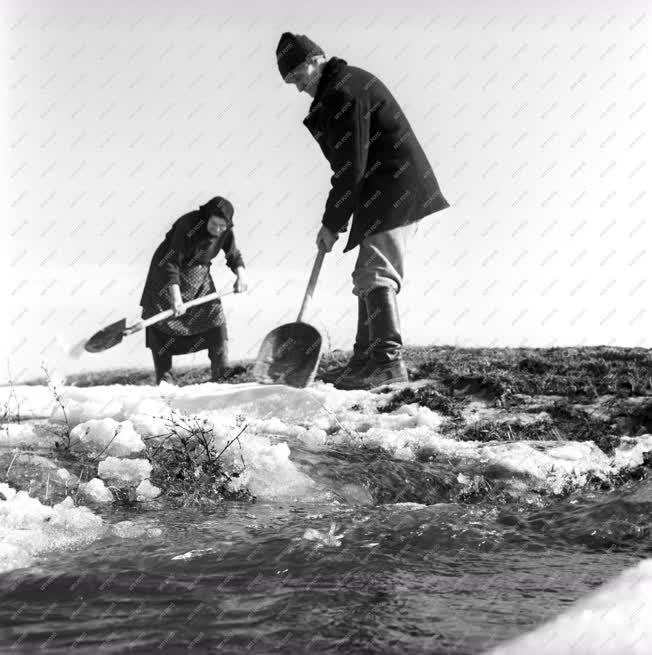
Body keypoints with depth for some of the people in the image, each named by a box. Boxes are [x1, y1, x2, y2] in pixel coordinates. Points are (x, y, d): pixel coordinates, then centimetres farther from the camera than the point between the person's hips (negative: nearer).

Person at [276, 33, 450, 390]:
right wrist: (337, 216, 13)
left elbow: (350, 167, -18)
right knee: (369, 276, 12)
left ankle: (389, 360, -17)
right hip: (392, 194, 11)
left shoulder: (342, 93, -15)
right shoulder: (349, 83, 19)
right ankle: (366, 359, 15)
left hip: (393, 192, -11)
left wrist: (332, 223, -12)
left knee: (375, 273, -15)